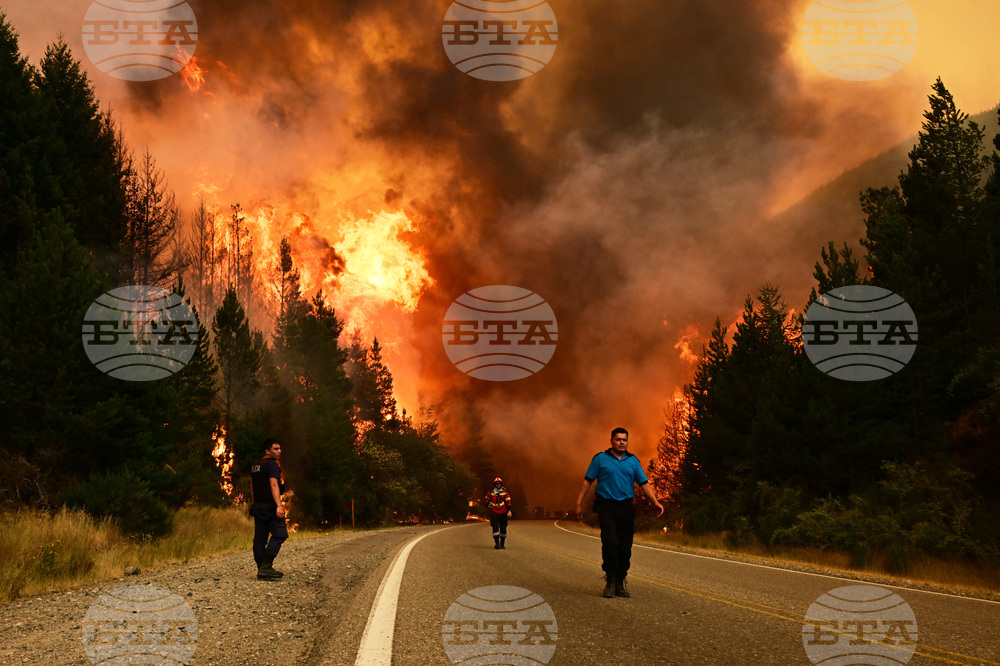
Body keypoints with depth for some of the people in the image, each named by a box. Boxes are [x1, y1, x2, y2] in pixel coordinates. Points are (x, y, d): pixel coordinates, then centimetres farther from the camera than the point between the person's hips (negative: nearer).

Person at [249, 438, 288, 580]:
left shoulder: (254, 465, 18)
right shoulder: (272, 464, -10)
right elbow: (273, 485, -21)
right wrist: (279, 505, -27)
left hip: (257, 506, 9)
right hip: (269, 506, -9)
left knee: (260, 538, 7)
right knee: (279, 534, -8)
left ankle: (261, 570, 8)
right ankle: (266, 566, -15)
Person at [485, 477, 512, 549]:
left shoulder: (505, 493, 3)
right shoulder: (490, 493, 4)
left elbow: (508, 501, 4)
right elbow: (487, 499, 17)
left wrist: (509, 510, -5)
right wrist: (488, 504, -3)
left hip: (503, 513, 1)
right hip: (494, 513, -1)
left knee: (503, 528, 4)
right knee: (495, 527, -11)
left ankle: (502, 543, 15)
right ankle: (497, 543, -12)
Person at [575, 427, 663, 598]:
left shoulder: (633, 461, 13)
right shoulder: (600, 459, 5)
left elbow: (644, 483, 10)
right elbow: (587, 481, 5)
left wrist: (656, 502, -4)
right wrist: (579, 504, -1)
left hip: (626, 507, 3)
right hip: (606, 506, -3)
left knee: (625, 547, 2)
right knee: (610, 543, -17)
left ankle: (620, 584, 11)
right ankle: (610, 580, -3)